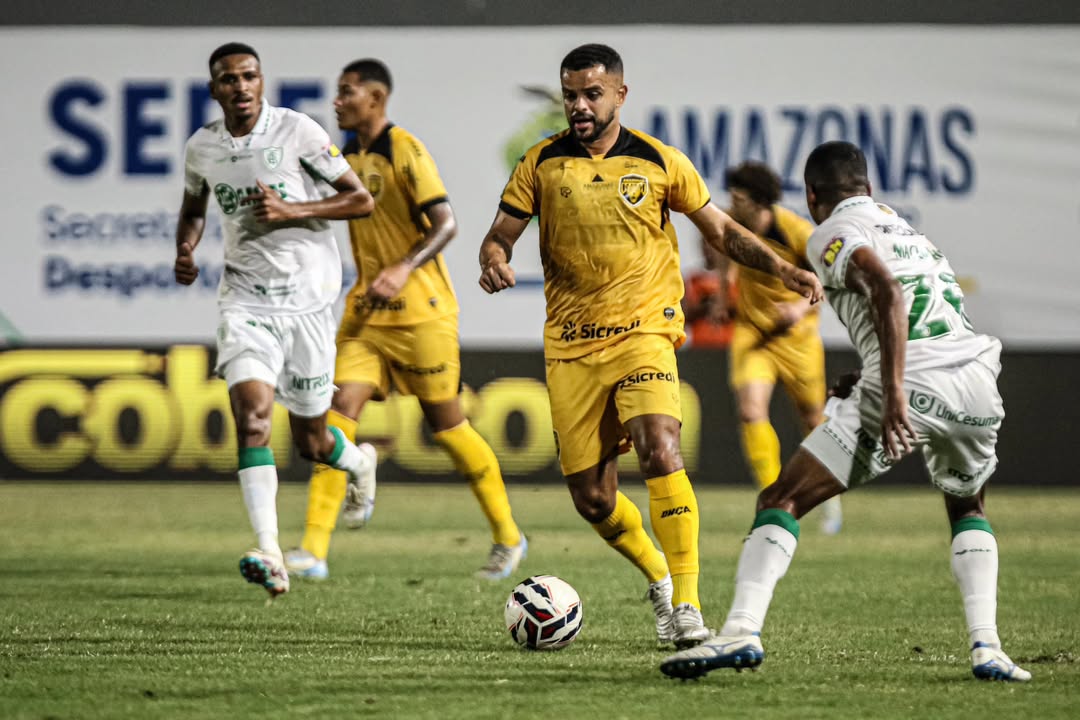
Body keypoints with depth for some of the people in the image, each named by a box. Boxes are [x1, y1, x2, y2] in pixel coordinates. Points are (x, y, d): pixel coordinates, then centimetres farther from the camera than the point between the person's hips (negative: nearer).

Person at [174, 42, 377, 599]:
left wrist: (291, 210, -18)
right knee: (251, 408, -22)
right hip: (245, 296, 2)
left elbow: (361, 200, -6)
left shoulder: (297, 131, -10)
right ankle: (269, 556, -28)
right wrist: (185, 251, 3)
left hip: (308, 295, -2)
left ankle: (360, 465, 47)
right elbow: (194, 207, 24)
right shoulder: (201, 148, 2)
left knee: (311, 440, 7)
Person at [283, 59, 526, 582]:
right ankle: (313, 549, -15)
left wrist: (404, 269, -30)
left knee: (445, 423, 2)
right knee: (341, 411, -9)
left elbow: (446, 224, -18)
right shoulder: (349, 158, 10)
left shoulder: (405, 151, -12)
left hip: (420, 309, -6)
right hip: (367, 309, 6)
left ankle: (507, 536, 21)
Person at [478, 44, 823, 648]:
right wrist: (495, 263, -17)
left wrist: (783, 268, -2)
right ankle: (660, 577, 30)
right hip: (570, 344, 2)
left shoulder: (659, 161, 2)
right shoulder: (542, 163, 4)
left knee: (660, 450, -26)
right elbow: (500, 236, 7)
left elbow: (720, 230, 11)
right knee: (591, 497, 2)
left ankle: (687, 603, -23)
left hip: (643, 331, -2)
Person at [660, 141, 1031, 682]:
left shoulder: (833, 232, 7)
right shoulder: (904, 227, 31)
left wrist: (893, 389, -20)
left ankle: (742, 631, -16)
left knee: (782, 500, 2)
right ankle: (987, 647, 14)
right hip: (977, 372, 6)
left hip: (911, 381, -6)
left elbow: (888, 292, -12)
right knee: (968, 510, 32)